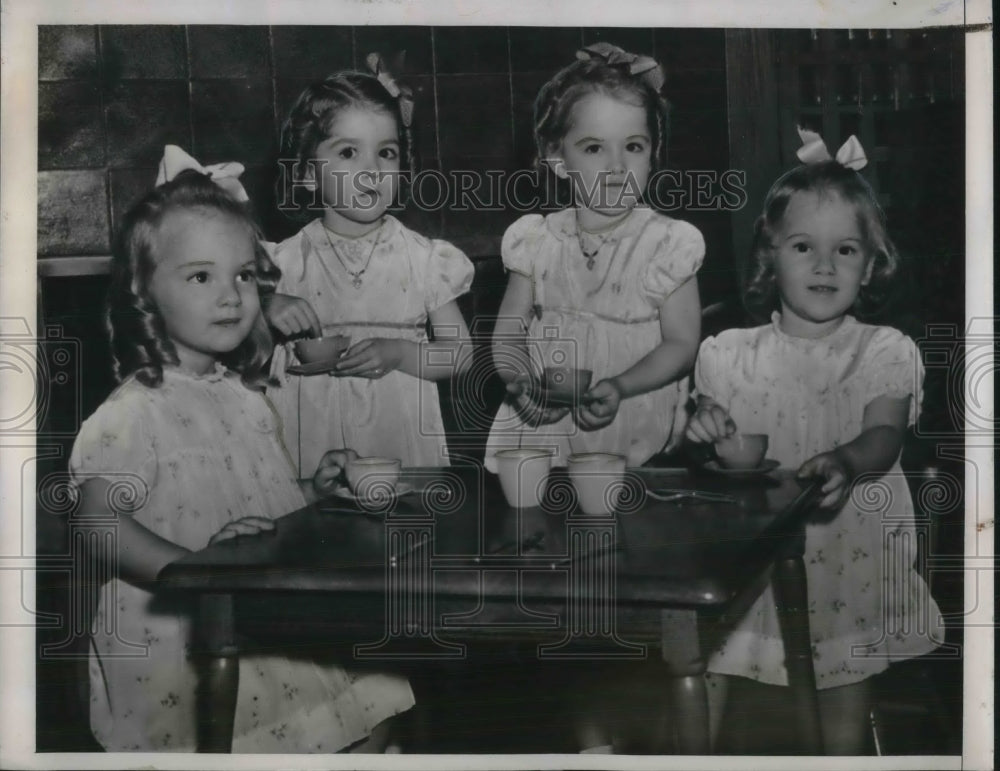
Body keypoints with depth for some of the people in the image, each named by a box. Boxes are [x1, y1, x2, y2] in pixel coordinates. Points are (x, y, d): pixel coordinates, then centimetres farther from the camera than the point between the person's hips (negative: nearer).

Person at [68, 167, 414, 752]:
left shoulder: (245, 399, 11)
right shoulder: (135, 413, -14)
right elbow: (101, 523, -23)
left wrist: (315, 488, 6)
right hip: (180, 650, -7)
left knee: (373, 711, 6)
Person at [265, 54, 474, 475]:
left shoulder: (424, 258, 1)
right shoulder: (285, 262, -1)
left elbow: (459, 353, 2)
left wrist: (398, 352, -14)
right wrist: (268, 309, -14)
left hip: (403, 438, 1)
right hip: (312, 441, 0)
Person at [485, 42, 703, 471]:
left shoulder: (668, 244, -1)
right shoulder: (536, 241, 6)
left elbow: (681, 344, -1)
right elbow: (509, 335, 9)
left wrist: (619, 387, -17)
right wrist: (521, 380, -13)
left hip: (633, 433, -2)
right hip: (544, 423, 3)